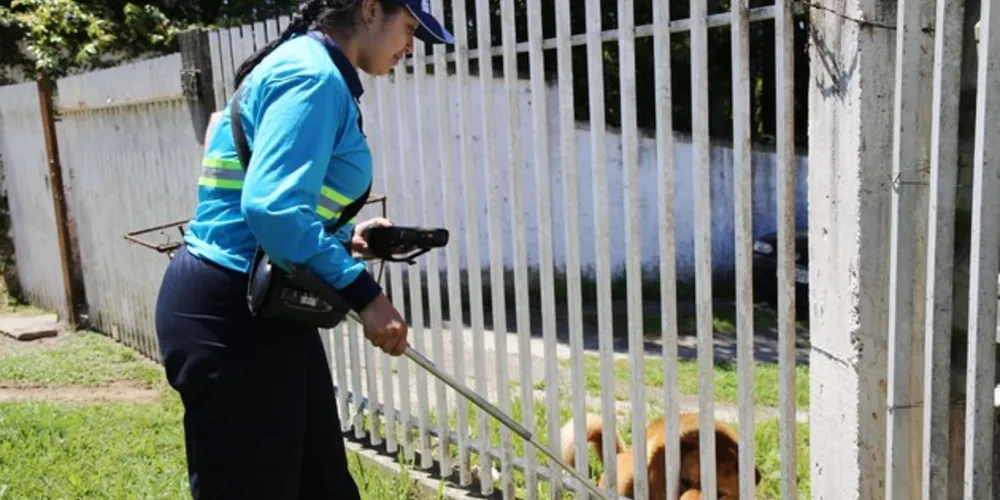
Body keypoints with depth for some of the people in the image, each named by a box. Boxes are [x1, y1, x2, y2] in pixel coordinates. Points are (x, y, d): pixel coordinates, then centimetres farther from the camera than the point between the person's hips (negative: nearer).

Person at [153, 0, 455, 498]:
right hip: (227, 316, -10)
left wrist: (346, 237, 6)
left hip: (262, 309, 10)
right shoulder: (313, 75, -15)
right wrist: (364, 293, -22)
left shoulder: (316, 72, 17)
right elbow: (272, 208, -28)